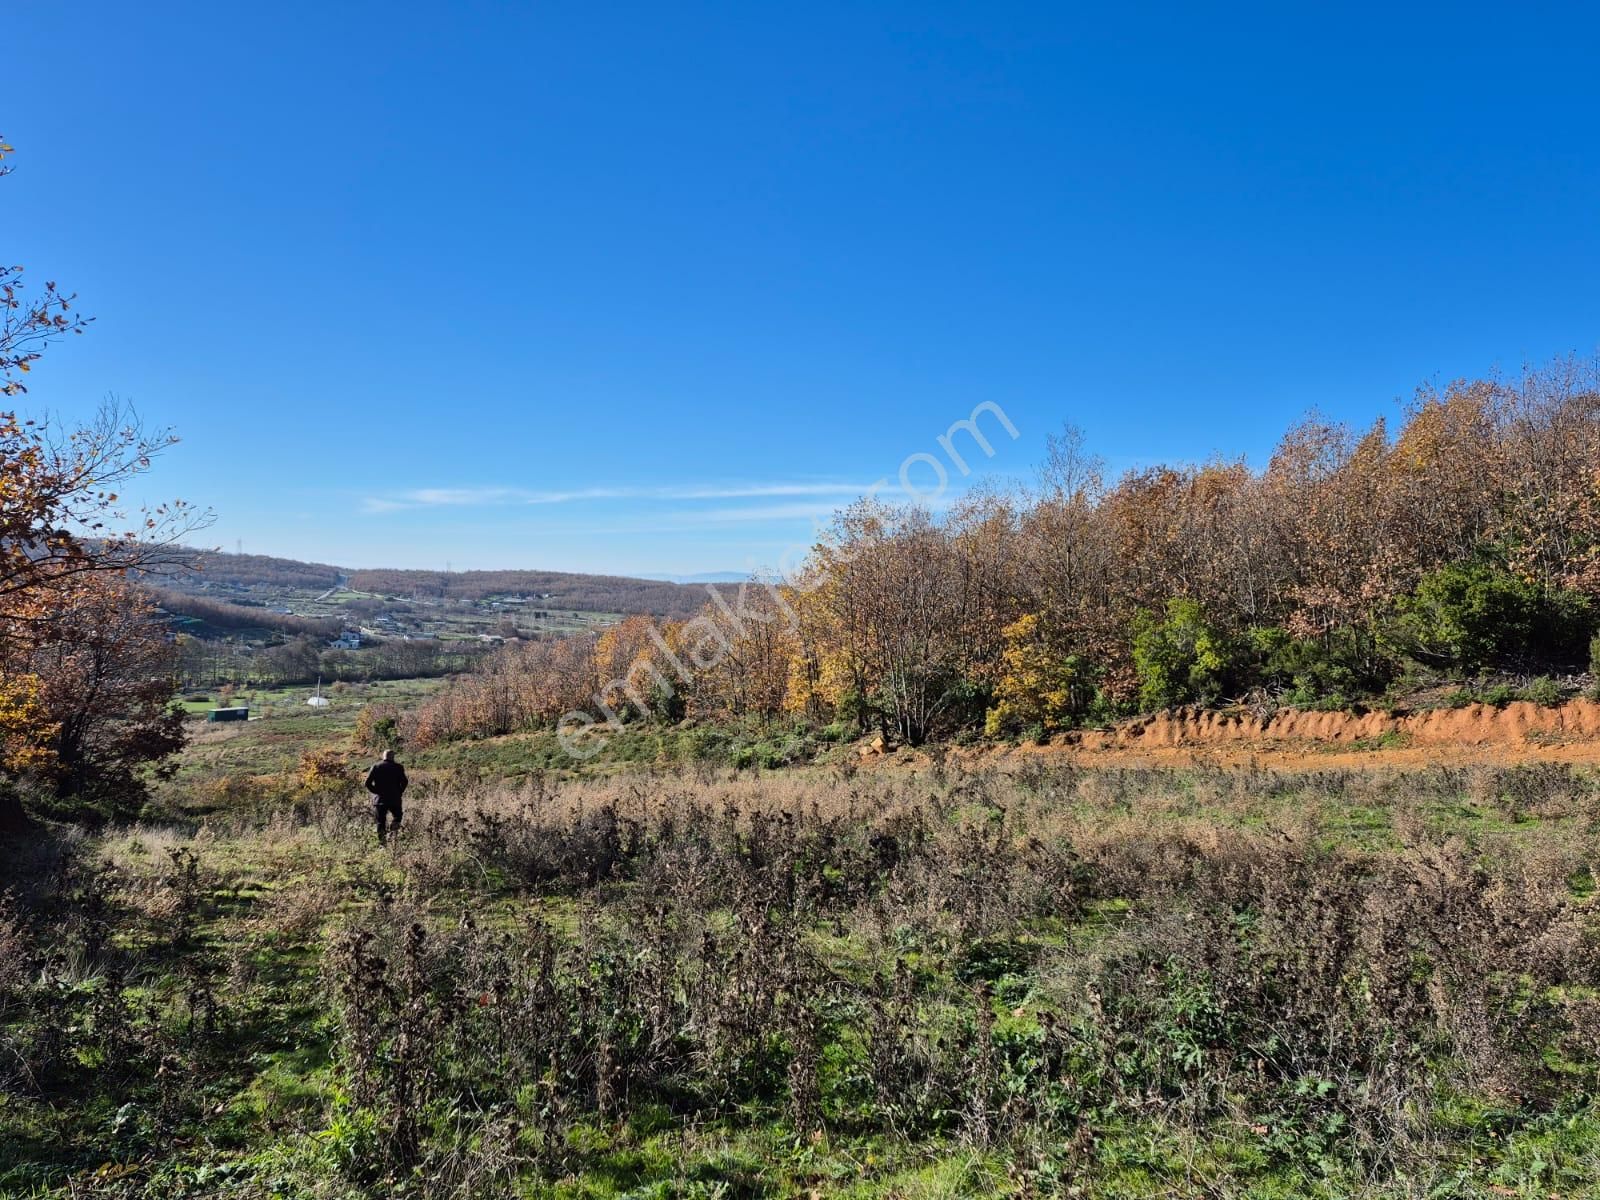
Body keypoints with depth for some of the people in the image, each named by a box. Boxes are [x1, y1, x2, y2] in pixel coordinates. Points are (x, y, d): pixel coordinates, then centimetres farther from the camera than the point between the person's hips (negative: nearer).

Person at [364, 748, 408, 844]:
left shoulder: (376, 766, 4)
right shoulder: (398, 767, 0)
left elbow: (368, 783, -3)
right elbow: (404, 782, -9)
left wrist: (376, 791, 7)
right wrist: (399, 792, 4)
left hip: (379, 799, 1)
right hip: (394, 799, -1)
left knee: (380, 822, 8)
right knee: (397, 818, 16)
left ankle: (382, 842, 3)